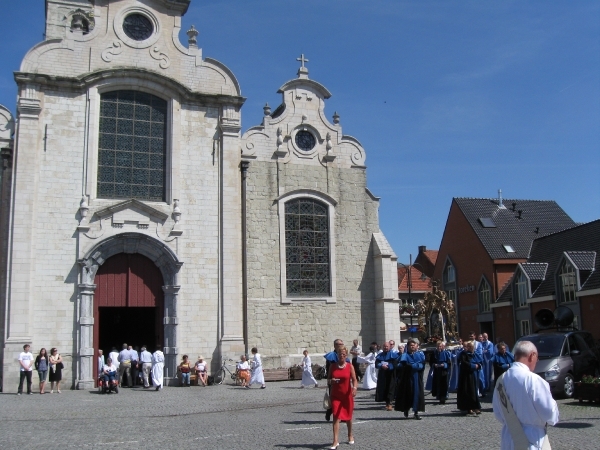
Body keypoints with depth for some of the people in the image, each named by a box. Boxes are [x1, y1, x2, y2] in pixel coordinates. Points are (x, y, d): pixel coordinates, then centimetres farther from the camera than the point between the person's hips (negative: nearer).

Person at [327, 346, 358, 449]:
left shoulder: (350, 366, -2)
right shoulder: (333, 366, 2)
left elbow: (354, 379, -9)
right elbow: (328, 380, 8)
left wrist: (354, 388, -28)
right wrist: (331, 381, -15)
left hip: (347, 395, 0)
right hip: (335, 395, 0)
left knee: (348, 417, 15)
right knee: (336, 417, -9)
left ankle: (350, 435, 38)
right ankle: (335, 441, -12)